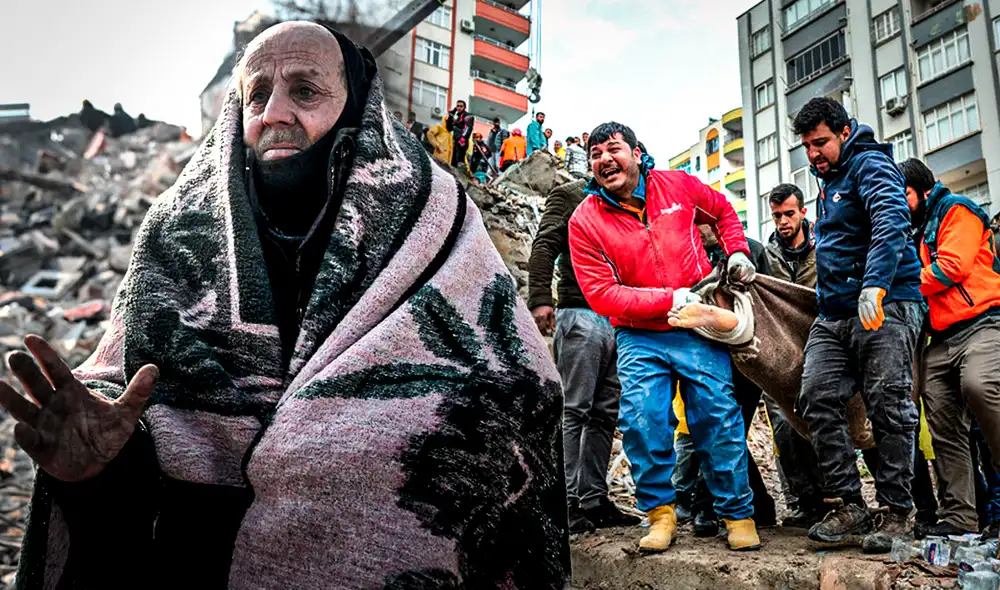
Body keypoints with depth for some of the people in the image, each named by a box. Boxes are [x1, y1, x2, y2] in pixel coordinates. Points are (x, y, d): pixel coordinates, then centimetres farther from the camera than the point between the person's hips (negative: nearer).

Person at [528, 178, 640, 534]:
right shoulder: (568, 196, 6)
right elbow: (543, 246, -7)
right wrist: (539, 299, -21)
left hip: (620, 321, 7)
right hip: (580, 315, -7)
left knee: (605, 414, 7)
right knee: (575, 411, -7)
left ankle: (593, 500, 13)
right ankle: (568, 502, -4)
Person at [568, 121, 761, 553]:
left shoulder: (676, 185, 0)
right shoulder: (585, 221, -6)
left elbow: (723, 211, 21)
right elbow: (601, 294, -12)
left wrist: (737, 252, 5)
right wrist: (670, 300, -17)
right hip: (639, 337, -1)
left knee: (718, 418, 0)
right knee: (641, 419, -15)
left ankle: (738, 514, 16)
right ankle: (659, 511, 5)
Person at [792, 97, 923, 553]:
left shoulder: (870, 165, -4)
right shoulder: (829, 180, 24)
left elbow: (891, 221, -23)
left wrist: (874, 285, -36)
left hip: (885, 307, -8)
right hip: (835, 315, 8)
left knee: (888, 407, -7)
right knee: (818, 398, -6)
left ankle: (896, 514, 3)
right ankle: (850, 508, -1)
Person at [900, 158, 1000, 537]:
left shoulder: (956, 210, 6)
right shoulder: (916, 233, 29)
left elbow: (954, 265, -8)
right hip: (941, 340, 8)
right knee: (944, 429, -1)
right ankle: (959, 517, 1)